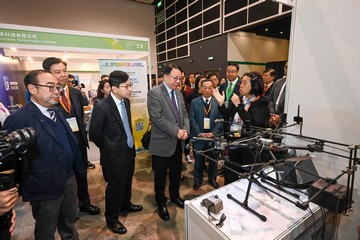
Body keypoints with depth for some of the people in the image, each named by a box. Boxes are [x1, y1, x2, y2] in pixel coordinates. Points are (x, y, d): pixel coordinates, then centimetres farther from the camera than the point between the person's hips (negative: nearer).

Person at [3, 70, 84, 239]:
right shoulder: (19, 119, -21)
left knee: (69, 224, 27)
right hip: (44, 189, -5)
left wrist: (78, 167, 11)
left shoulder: (57, 111, 2)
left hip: (69, 179, 6)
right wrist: (18, 191, -7)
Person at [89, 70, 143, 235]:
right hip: (115, 155, -7)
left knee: (127, 181, 25)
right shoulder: (102, 108, -24)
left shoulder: (126, 101, -2)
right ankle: (111, 219, 36)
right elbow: (94, 134, -12)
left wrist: (129, 144, 14)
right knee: (115, 186, 12)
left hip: (129, 149, 7)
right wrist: (108, 148, 1)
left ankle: (125, 204, 51)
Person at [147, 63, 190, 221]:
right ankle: (161, 203, 36)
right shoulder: (154, 93, -13)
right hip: (162, 142, -6)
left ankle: (175, 196, 46)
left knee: (176, 173, 22)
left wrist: (185, 130, -7)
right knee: (160, 176, 13)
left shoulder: (179, 94, 10)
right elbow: (157, 118, -22)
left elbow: (184, 114, 11)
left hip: (178, 142, 7)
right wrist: (176, 131, -21)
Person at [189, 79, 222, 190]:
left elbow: (221, 119, -2)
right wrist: (199, 133, -13)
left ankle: (212, 178, 37)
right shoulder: (194, 102, -1)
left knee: (213, 159, 15)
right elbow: (192, 119, -4)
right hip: (199, 136, -1)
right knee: (198, 159, 11)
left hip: (213, 136, 1)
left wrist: (213, 132, -13)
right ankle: (197, 180, 32)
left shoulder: (218, 102, 1)